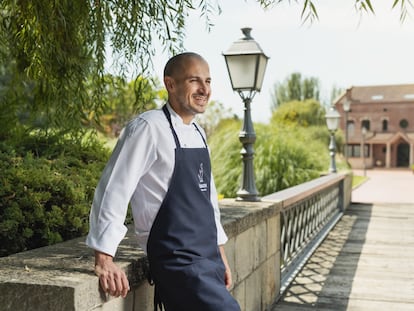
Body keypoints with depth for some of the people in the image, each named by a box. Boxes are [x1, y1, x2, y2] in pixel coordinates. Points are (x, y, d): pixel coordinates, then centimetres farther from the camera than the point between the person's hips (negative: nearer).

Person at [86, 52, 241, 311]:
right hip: (177, 261, -8)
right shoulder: (149, 127, -12)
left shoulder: (198, 134, 12)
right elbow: (113, 190, -15)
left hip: (209, 259, 8)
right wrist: (104, 259, -17)